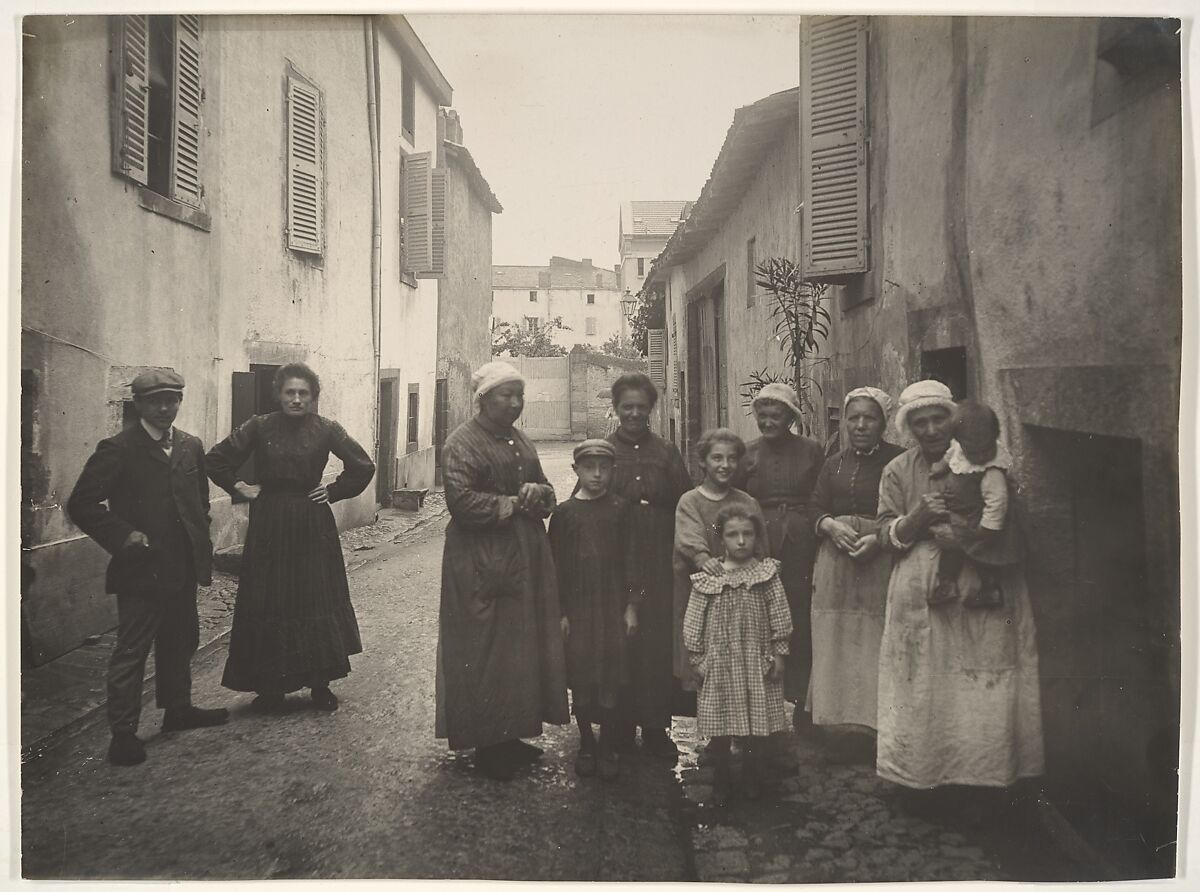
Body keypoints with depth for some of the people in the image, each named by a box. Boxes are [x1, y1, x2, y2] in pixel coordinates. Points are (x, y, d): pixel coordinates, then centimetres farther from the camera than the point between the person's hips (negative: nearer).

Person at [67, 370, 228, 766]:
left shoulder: (191, 446, 9)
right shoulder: (117, 449, -9)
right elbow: (81, 503, -11)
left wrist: (201, 547, 10)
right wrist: (123, 535, -18)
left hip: (183, 568, 6)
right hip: (142, 568, -6)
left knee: (180, 643, 18)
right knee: (131, 651, 0)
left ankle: (178, 709, 34)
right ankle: (123, 733, 8)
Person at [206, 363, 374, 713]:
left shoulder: (326, 429, -2)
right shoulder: (259, 427, -1)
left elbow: (364, 466, 3)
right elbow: (216, 459, 6)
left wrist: (335, 491, -1)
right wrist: (240, 489, 1)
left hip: (313, 526, 0)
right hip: (269, 526, 0)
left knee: (316, 601, 3)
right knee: (267, 603, 3)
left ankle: (320, 684, 14)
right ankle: (271, 687, 13)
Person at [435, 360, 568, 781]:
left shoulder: (520, 441, 16)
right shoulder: (462, 442, -9)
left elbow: (548, 495, 20)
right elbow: (461, 501, -21)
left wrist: (538, 492, -3)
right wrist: (512, 504, -15)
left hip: (526, 560, 8)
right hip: (482, 567, -8)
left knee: (524, 648, 10)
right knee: (486, 653, -2)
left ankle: (512, 735, 22)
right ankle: (487, 745, 10)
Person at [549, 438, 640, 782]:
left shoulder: (620, 509, 2)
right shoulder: (564, 513, 0)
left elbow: (630, 558, 3)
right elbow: (556, 565, 2)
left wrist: (631, 605, -1)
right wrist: (560, 612, -1)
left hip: (613, 604, 0)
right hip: (577, 606, 0)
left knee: (610, 679, 3)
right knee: (580, 679, 6)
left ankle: (607, 748, 16)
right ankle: (586, 745, 21)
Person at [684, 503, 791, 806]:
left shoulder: (767, 574, -2)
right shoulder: (706, 579, -3)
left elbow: (780, 619, 1)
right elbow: (693, 624, 1)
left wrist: (779, 654, -2)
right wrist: (696, 659, 0)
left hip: (756, 664, 0)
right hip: (718, 664, 0)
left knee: (756, 726, 8)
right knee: (720, 727, 6)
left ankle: (752, 778, 29)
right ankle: (721, 781, 23)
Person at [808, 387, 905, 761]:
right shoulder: (834, 464, 15)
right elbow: (816, 512, 10)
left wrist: (879, 537, -18)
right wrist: (833, 527, -11)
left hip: (883, 560, -4)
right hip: (837, 562, 4)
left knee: (878, 645, -5)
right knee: (837, 645, 3)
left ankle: (876, 728, 3)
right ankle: (840, 727, 9)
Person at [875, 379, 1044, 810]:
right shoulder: (898, 472, 5)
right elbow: (887, 536, 2)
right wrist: (918, 517, -17)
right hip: (921, 595, 1)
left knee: (981, 690, -1)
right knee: (922, 690, 2)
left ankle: (978, 778, 14)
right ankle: (920, 779, 14)